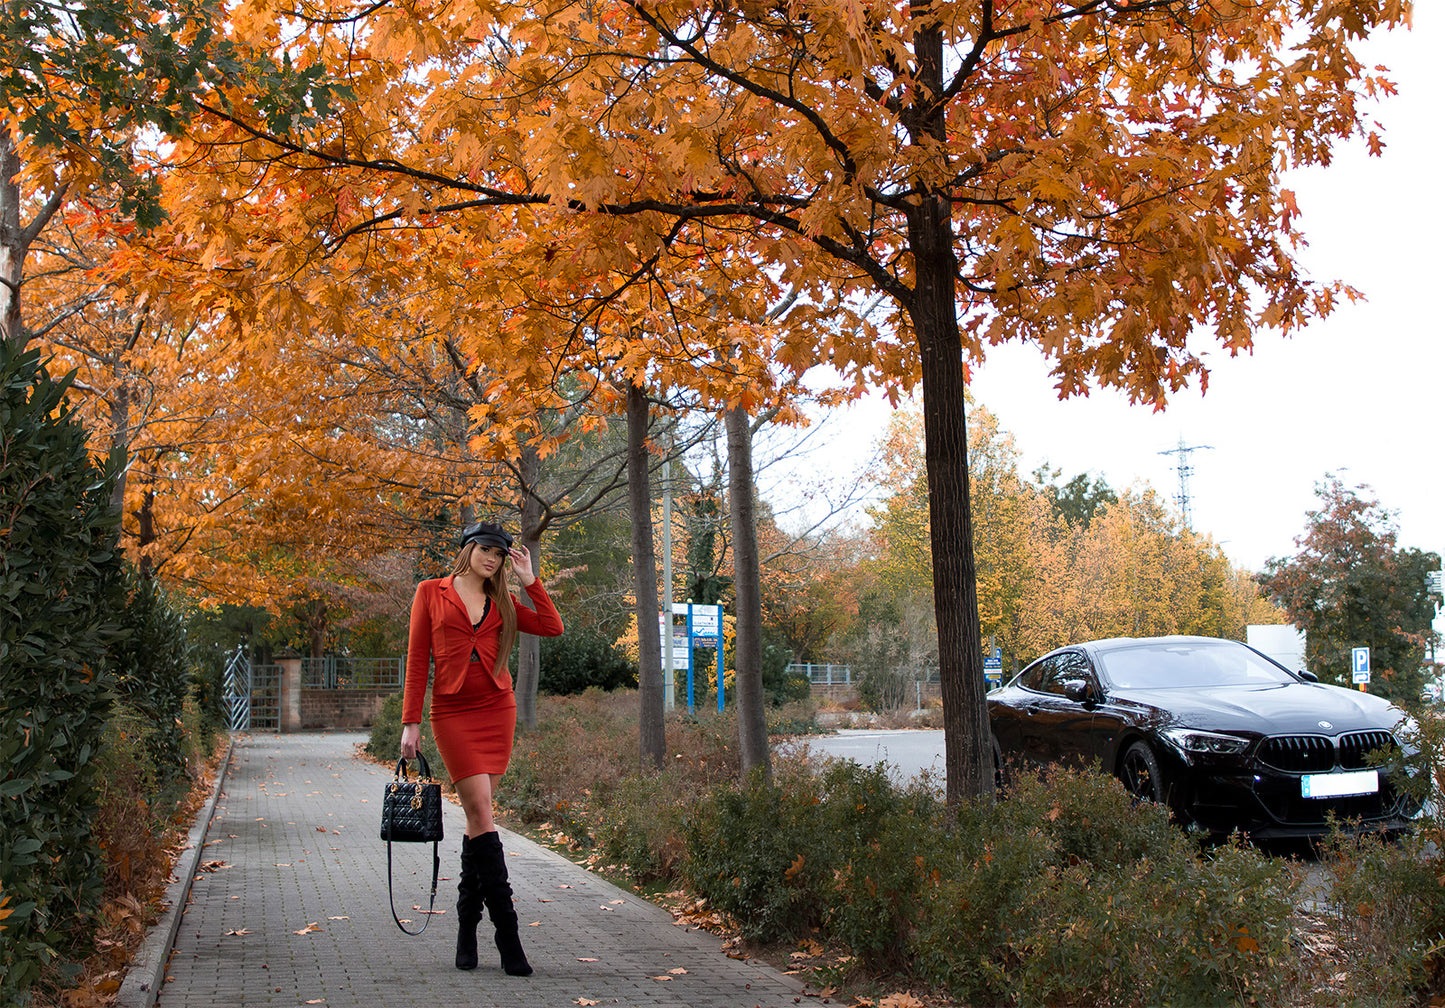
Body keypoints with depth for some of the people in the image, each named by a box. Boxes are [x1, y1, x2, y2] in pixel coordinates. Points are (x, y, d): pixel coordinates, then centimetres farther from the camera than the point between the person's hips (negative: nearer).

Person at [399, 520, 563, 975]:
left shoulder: (500, 603, 13)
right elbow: (417, 659, 2)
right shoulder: (431, 592, 4)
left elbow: (552, 628, 2)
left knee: (478, 818, 4)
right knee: (482, 817, -11)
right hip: (452, 713, -3)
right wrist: (411, 721, -3)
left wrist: (529, 580, 3)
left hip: (497, 710, 4)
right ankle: (508, 937, -11)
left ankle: (467, 929, 14)